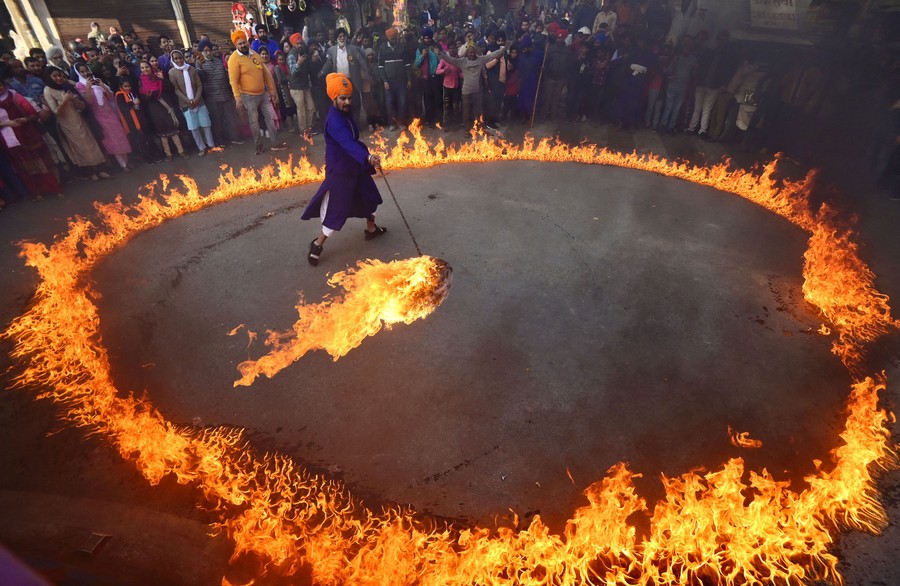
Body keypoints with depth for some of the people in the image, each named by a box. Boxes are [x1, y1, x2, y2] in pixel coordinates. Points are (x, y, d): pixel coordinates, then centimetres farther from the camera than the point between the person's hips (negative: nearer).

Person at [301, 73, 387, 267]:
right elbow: (348, 143, -43)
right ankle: (317, 245, 11)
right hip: (339, 170, -9)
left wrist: (366, 157, 18)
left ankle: (371, 229, 44)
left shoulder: (346, 112, 3)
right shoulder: (334, 120, -27)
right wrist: (368, 157, -57)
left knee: (369, 196, 21)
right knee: (337, 209, -5)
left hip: (355, 166, 9)